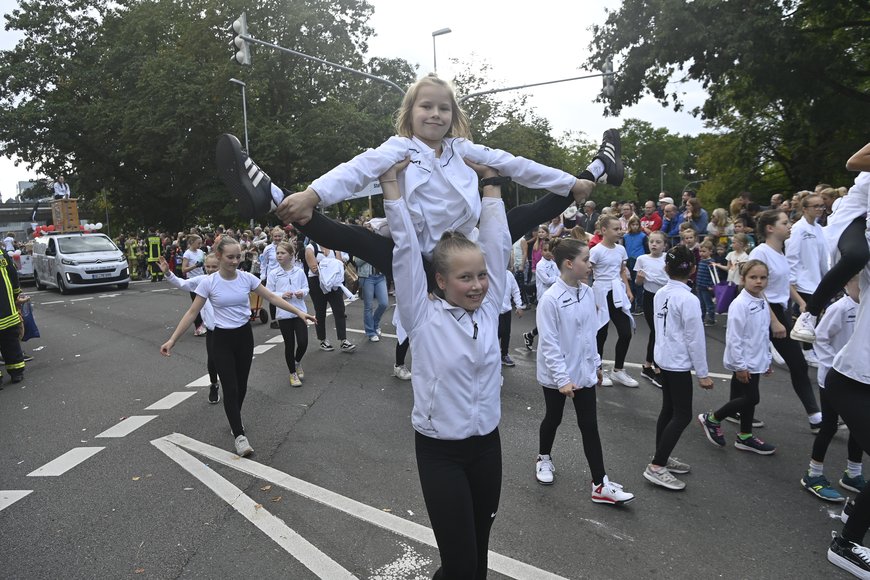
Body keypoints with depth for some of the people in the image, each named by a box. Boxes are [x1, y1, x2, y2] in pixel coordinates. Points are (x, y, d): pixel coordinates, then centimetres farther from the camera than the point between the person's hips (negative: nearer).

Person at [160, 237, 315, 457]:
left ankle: (235, 421, 38)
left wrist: (298, 312, -4)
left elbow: (273, 298, 1)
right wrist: (172, 340, -13)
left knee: (241, 385, 14)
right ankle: (239, 435, 5)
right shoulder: (209, 283, -12)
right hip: (222, 339, -3)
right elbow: (192, 313, -8)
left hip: (244, 335, 3)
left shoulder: (247, 278, -6)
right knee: (230, 388, -4)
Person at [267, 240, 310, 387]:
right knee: (289, 344, 7)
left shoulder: (300, 272, -1)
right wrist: (282, 295, -17)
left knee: (303, 342, -3)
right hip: (283, 313, -1)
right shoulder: (273, 274, -4)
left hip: (300, 311, 1)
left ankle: (297, 362, 30)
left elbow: (306, 288, 8)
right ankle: (292, 373, 26)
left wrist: (302, 292, -13)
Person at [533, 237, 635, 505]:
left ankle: (600, 485, 15)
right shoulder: (550, 298, -21)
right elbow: (549, 343, -21)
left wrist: (596, 364, 14)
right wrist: (562, 378, -22)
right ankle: (544, 458, 43)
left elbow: (591, 333, 9)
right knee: (553, 419, 17)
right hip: (556, 376, -5)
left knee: (590, 426, 7)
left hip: (584, 372, 5)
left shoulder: (587, 293, -1)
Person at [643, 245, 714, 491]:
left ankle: (661, 457, 28)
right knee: (683, 415, 0)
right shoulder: (689, 300, -20)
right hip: (679, 363, -8)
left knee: (669, 409, 18)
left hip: (663, 359, 8)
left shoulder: (660, 294, 2)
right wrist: (702, 373, -9)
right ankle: (656, 467, -1)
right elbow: (695, 339, -17)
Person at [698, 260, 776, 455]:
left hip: (756, 361, 9)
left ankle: (745, 437, 27)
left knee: (747, 398, 15)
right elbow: (733, 338, -21)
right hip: (744, 362, -8)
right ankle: (712, 419, 9)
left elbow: (763, 334, 18)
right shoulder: (740, 304, -20)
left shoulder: (762, 303, 7)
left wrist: (766, 359, 20)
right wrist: (740, 366, -20)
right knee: (751, 398, -7)